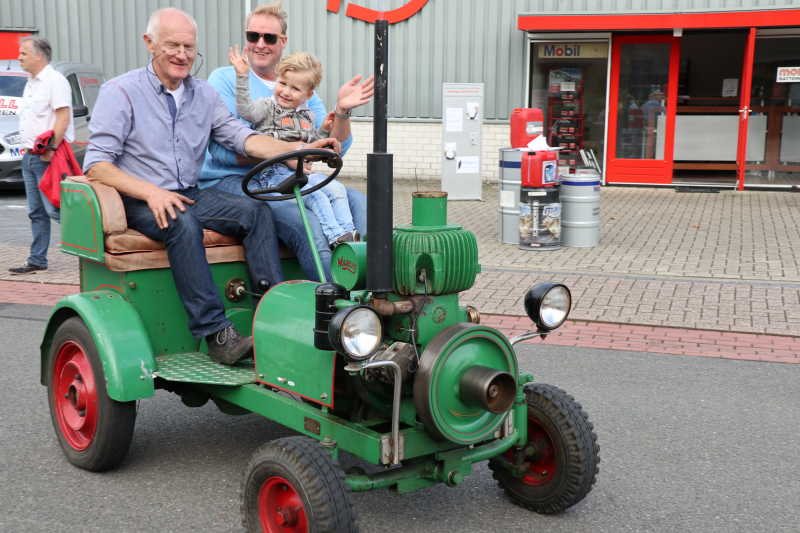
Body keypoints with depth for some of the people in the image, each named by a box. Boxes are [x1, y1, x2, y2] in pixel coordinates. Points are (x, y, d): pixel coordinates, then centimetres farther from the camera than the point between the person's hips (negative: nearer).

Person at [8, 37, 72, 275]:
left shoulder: (54, 81, -10)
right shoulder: (31, 84, 20)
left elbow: (63, 117, -19)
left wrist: (50, 149, -21)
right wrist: (28, 148, 14)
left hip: (47, 158, -9)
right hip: (30, 157, 9)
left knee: (55, 209, -12)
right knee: (36, 212, 10)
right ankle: (37, 261, 15)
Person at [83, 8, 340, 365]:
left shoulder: (204, 94, 13)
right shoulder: (120, 92, -4)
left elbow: (241, 137, 1)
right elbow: (96, 165, -11)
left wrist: (299, 150, -16)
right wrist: (151, 192, -27)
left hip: (190, 194, 6)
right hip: (138, 201, -5)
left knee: (256, 210, -18)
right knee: (183, 223, -36)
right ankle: (216, 334, -37)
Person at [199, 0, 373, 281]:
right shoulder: (224, 79, 2)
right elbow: (220, 148, -12)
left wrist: (342, 111, -9)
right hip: (230, 181, -6)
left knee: (359, 202, -17)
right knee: (308, 224, -32)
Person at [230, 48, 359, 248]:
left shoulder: (307, 116, 20)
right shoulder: (267, 107, 2)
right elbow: (245, 109, -18)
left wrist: (324, 130, 11)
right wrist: (242, 76, -23)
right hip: (274, 173, -7)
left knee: (337, 189, -12)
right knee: (315, 196, -27)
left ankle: (347, 233, -16)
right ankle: (336, 237, -30)